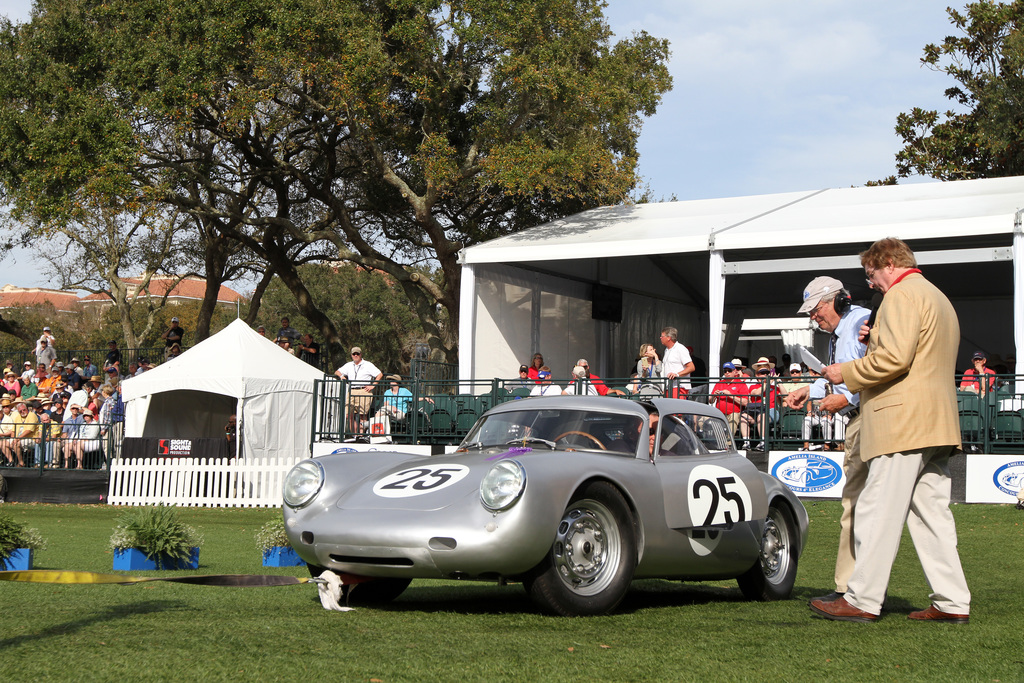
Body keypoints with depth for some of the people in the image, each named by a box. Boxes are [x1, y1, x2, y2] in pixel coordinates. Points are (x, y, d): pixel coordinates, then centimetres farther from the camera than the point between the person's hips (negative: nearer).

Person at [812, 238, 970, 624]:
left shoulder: (902, 295, -8)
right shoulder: (939, 299, 25)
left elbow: (894, 357, -20)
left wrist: (848, 373, -8)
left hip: (903, 422, -10)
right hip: (935, 424, 10)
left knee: (878, 513, -7)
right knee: (931, 513, 8)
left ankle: (863, 600, -6)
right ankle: (952, 602, 6)